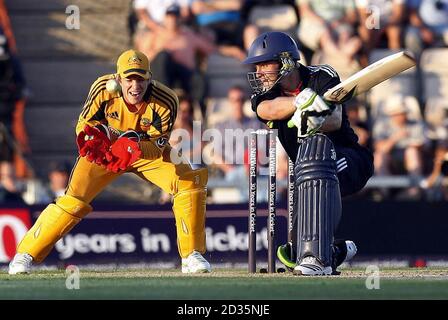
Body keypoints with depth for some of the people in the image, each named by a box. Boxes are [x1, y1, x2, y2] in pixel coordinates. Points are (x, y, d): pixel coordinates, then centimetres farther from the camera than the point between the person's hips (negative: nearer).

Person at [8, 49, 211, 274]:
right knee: (74, 199, -14)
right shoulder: (103, 89, -26)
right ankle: (26, 254, -3)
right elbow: (85, 123, -13)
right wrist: (92, 139, -36)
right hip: (107, 148, 0)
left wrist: (133, 149, -41)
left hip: (149, 150, 0)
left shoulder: (165, 102, -28)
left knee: (190, 181, -21)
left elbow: (158, 145, -22)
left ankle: (192, 255, -10)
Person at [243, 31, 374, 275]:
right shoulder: (265, 93, -1)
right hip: (306, 170, 6)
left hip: (350, 161, -6)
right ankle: (338, 251, 38)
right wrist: (301, 100, -46)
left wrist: (316, 123, -49)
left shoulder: (322, 77, -10)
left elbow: (336, 121, -26)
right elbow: (269, 109, -26)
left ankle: (316, 258, -47)